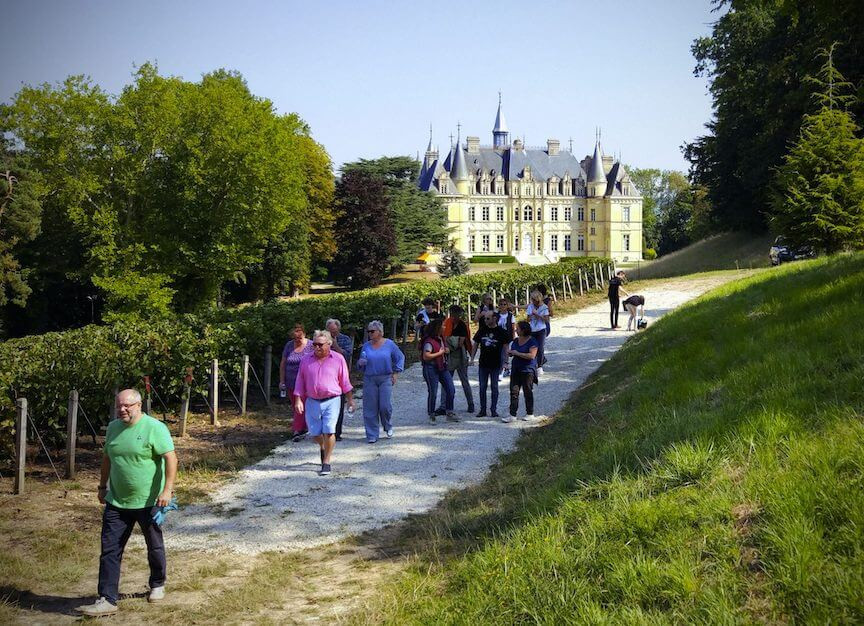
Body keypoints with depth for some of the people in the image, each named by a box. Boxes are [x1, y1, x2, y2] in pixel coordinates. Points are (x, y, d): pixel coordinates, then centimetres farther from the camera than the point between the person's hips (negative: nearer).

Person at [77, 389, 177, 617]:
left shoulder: (154, 428, -15)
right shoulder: (113, 427, 5)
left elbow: (171, 458, -19)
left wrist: (167, 489, -26)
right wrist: (102, 486, 20)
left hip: (148, 502, -5)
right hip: (116, 502, 5)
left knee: (154, 547, 14)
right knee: (109, 551, -2)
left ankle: (157, 586, 36)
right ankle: (107, 600, 0)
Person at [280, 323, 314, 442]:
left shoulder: (311, 346, -4)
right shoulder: (289, 346, 6)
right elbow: (283, 364, 10)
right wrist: (282, 381, 5)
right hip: (291, 382, 4)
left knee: (301, 406, -12)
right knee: (295, 407, 10)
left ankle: (297, 430, -13)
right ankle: (302, 428, 22)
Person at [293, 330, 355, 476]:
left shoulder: (338, 359, 1)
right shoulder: (306, 360, 6)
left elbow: (345, 382, 7)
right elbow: (300, 382, 10)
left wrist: (350, 400, 8)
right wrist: (298, 400, 2)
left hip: (331, 401, -3)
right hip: (312, 402, 3)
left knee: (329, 431, -13)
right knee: (315, 432, 6)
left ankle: (326, 462, -4)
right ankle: (323, 447, 40)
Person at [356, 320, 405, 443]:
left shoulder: (389, 344, 0)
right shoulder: (366, 346, 6)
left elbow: (400, 358, 10)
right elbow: (361, 363, 12)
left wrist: (396, 373, 5)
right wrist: (360, 363, -12)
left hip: (385, 378, -2)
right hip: (369, 379, 2)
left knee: (385, 406, -7)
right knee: (370, 408, -1)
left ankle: (388, 427, 21)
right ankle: (372, 435, 7)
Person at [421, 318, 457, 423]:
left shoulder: (441, 339, 11)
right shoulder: (429, 342, -16)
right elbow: (426, 356, -24)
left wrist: (446, 350, 5)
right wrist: (440, 353, -17)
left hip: (442, 367, 8)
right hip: (431, 368, -8)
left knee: (451, 390, 4)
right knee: (432, 393, -2)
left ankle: (449, 413, 13)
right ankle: (431, 415, 10)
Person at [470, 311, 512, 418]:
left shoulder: (501, 332, -4)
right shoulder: (482, 330, 4)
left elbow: (505, 348, -2)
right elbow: (475, 345, 11)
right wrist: (472, 358, 4)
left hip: (495, 364, -3)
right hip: (483, 364, 3)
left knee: (494, 387, 4)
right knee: (482, 387, 5)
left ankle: (494, 409, 13)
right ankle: (482, 410, 12)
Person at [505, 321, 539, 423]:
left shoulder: (532, 341, -11)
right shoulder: (515, 341, 11)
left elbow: (532, 355, -21)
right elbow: (512, 352, 24)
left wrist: (517, 353, -20)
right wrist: (510, 353, -1)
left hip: (527, 370, -6)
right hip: (515, 369, 6)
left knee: (527, 392, 4)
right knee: (514, 392, -1)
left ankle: (530, 414, 17)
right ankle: (512, 415, -2)